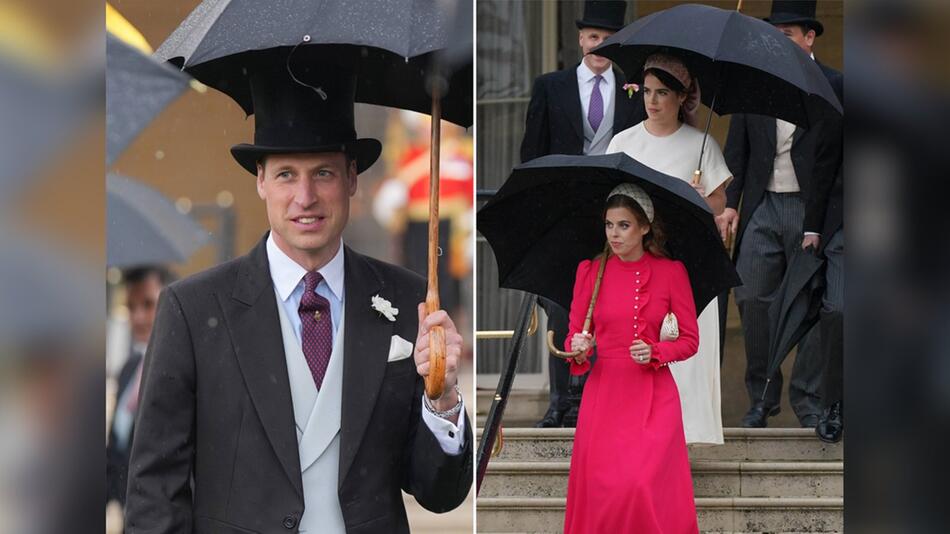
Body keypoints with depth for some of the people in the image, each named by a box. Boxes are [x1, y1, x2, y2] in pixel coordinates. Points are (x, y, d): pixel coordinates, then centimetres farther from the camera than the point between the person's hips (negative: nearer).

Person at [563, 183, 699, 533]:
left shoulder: (671, 272, 0)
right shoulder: (590, 271, 4)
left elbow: (690, 340, 4)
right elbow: (574, 333, 7)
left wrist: (655, 352, -14)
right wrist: (578, 349, -15)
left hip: (653, 397, -1)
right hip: (603, 393, 2)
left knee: (643, 486, -16)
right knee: (600, 488, -6)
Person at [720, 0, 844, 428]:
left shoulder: (833, 87, -3)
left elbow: (833, 159, -5)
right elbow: (737, 148, 11)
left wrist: (817, 225, -11)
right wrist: (731, 203, 1)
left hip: (809, 209, -3)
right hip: (762, 205, 3)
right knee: (752, 297, -1)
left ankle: (809, 401, 9)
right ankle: (763, 396, 12)